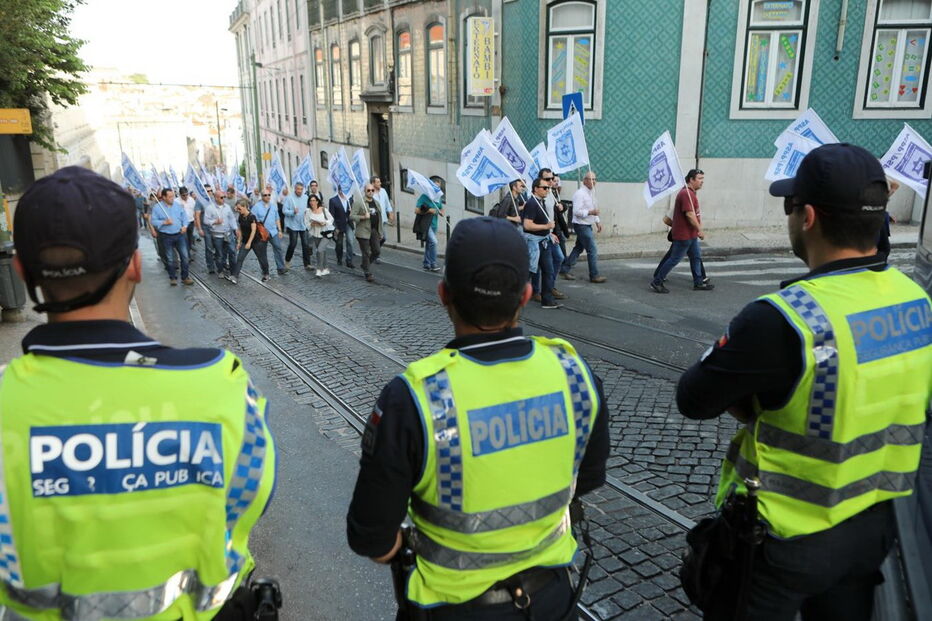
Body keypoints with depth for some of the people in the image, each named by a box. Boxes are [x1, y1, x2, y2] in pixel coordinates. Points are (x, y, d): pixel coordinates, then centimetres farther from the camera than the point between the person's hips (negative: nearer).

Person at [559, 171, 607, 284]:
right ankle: (594, 275, 1)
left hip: (587, 225, 10)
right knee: (592, 250, -7)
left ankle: (564, 269, 22)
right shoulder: (580, 193, -16)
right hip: (581, 226, -9)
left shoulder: (591, 193, 13)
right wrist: (590, 212, -27)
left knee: (578, 248, 14)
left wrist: (597, 221, 17)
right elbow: (576, 211, -22)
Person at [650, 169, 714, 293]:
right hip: (683, 235, -11)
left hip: (690, 234, 11)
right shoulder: (686, 194, -20)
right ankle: (657, 282, 4)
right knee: (674, 259, -4)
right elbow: (689, 214, -26)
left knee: (696, 257, 15)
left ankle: (699, 283, 24)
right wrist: (700, 230, -20)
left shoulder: (690, 193, 14)